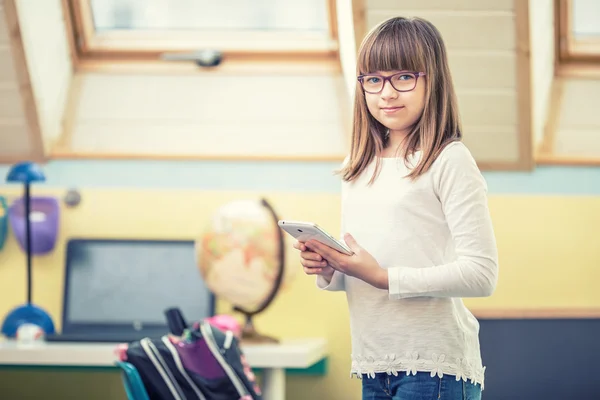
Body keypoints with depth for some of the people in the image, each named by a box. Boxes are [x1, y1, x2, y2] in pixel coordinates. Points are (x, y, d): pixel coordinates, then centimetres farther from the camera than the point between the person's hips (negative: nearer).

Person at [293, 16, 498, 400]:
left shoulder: (450, 160, -7)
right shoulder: (358, 170, 13)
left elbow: (482, 273, -14)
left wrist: (383, 277, -17)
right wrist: (327, 270, 1)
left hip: (435, 366, -6)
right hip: (372, 367, 7)